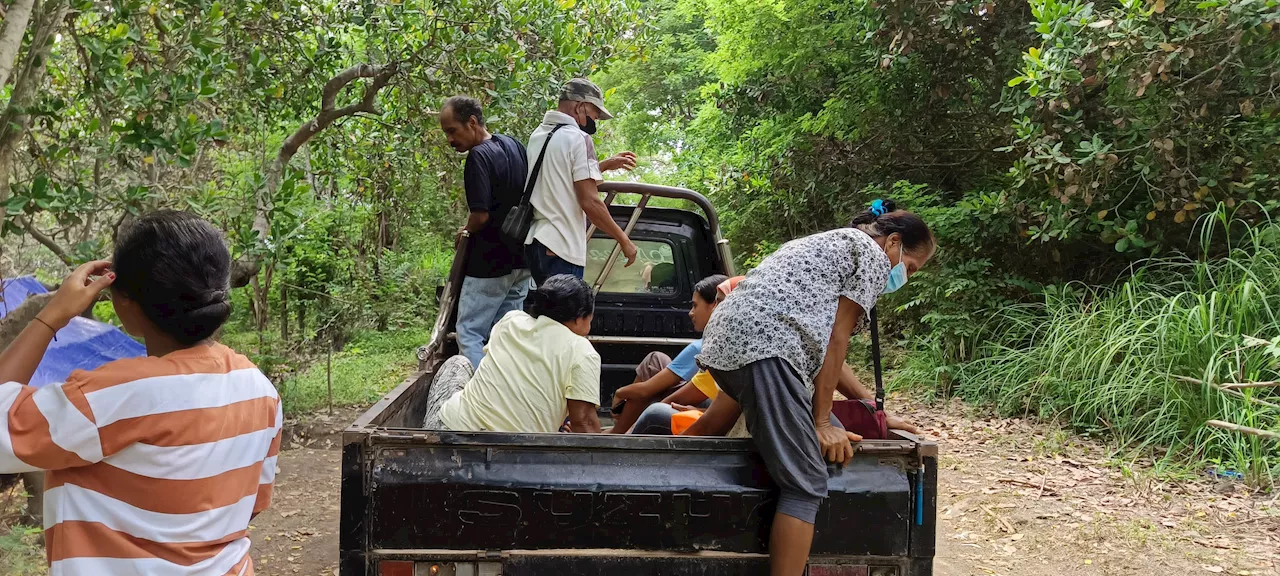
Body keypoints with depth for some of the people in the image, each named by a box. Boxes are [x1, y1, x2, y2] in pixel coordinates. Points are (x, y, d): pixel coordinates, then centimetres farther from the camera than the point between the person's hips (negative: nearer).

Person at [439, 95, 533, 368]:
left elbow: (481, 216, -24)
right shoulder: (514, 145, 8)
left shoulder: (478, 157, -18)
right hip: (521, 259, 9)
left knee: (469, 332, -1)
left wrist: (465, 232, -3)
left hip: (490, 264, -8)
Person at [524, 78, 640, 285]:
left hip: (534, 241, 9)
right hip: (561, 246, -9)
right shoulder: (578, 138, -12)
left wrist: (604, 165, 28)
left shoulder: (538, 135, 15)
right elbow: (590, 202, -17)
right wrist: (624, 240, -8)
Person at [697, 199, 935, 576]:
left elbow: (818, 342, 37)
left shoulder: (825, 244, 35)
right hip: (765, 345, -10)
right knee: (806, 484, -8)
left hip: (723, 338, 10)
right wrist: (822, 422, 5)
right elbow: (836, 341, 2)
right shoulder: (872, 255, 9)